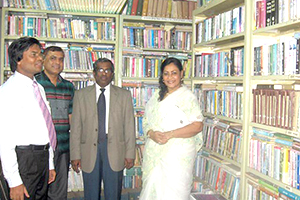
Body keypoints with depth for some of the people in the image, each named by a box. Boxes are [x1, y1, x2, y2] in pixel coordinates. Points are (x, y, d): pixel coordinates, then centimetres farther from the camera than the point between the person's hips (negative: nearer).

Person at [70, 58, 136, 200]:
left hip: (115, 151, 0)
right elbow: (75, 127, 2)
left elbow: (129, 127, 3)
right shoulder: (81, 95, 6)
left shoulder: (124, 95, 6)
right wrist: (75, 155, -3)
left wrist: (130, 154, -2)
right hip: (89, 150, 0)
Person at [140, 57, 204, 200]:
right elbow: (146, 121, 12)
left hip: (178, 154, -5)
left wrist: (169, 134, -21)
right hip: (154, 153, 6)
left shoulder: (187, 96, -6)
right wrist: (152, 134, -10)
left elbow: (197, 125, -14)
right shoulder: (157, 96, 14)